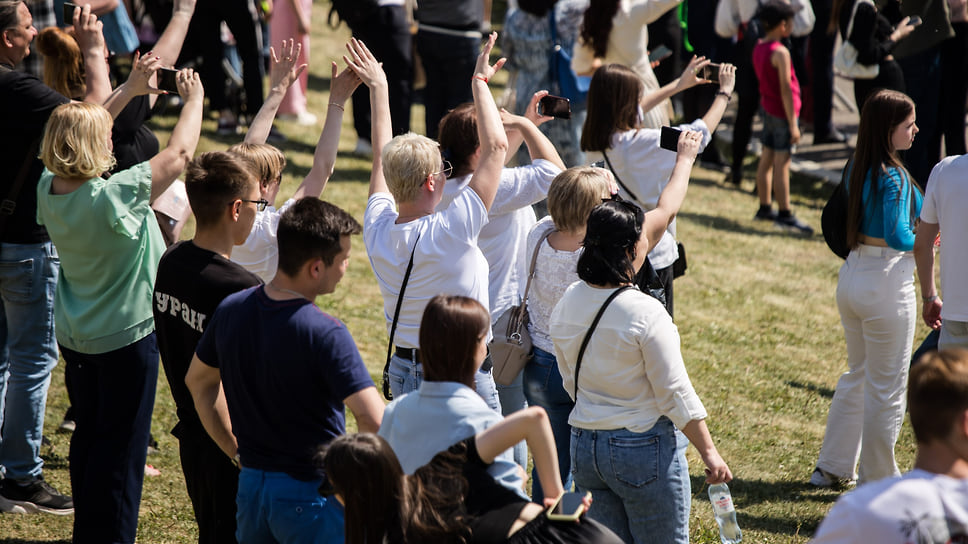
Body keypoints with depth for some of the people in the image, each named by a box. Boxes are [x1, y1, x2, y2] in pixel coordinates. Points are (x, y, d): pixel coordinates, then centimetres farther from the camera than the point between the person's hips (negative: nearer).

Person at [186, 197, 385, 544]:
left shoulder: (232, 309, -1)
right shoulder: (325, 334, -22)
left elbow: (199, 382, 14)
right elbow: (373, 420, -29)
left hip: (250, 485, 6)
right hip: (311, 496, -6)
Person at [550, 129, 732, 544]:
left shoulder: (567, 304, 0)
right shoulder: (645, 313, -20)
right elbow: (675, 394, -15)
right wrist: (709, 454, -5)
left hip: (585, 445, 7)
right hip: (644, 448, -7)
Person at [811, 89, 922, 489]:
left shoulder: (856, 168, 5)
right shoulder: (893, 177, -19)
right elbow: (897, 236, -27)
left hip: (852, 276, 8)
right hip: (887, 285, -8)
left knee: (858, 373, 23)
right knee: (887, 387, 5)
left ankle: (833, 467, 30)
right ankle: (878, 481, 15)